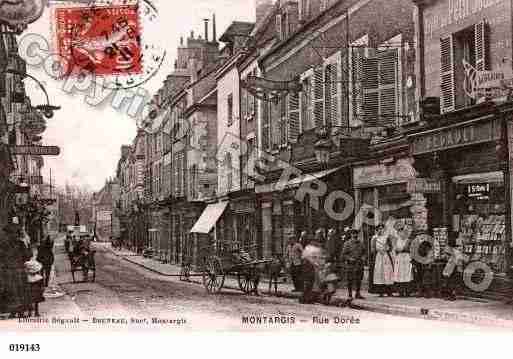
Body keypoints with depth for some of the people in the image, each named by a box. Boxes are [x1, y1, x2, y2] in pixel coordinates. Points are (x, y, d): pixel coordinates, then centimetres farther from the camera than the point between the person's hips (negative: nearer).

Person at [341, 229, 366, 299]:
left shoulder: (360, 243, 10)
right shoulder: (347, 244, -2)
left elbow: (363, 252, 19)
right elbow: (344, 255, -3)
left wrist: (363, 258, 0)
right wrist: (350, 259, -16)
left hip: (359, 264, 4)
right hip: (350, 264, -4)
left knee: (359, 279, 5)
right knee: (350, 280, 1)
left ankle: (358, 294, 12)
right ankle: (350, 295, 8)